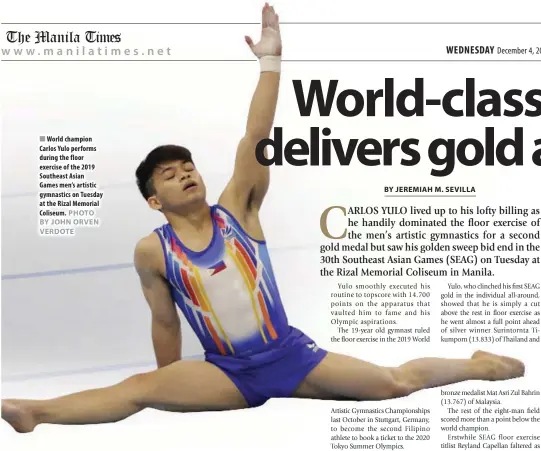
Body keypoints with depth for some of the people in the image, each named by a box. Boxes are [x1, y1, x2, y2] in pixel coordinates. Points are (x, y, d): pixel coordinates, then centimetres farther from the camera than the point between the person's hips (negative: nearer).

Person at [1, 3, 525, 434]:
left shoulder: (236, 209, -3)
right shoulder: (152, 251, -4)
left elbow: (256, 141, -15)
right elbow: (165, 323, 5)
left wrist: (270, 61, -23)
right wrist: (175, 395, 12)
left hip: (289, 353, 1)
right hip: (227, 373, -1)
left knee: (395, 383, 0)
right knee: (140, 388, -24)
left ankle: (473, 364, 24)